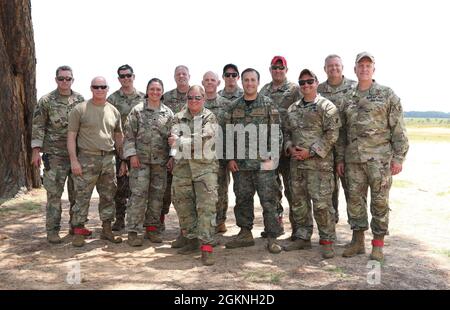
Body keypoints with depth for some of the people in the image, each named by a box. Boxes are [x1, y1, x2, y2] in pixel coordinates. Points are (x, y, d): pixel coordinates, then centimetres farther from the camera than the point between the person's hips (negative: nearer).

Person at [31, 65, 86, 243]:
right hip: (54, 155, -3)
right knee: (54, 193, -1)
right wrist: (36, 151, -9)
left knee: (77, 192, 11)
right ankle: (52, 230, 8)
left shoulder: (80, 100, 7)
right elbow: (38, 127, -3)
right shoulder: (46, 101, -2)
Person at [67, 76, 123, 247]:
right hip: (86, 159, -4)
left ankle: (107, 229, 21)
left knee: (108, 196, 10)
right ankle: (78, 232, 9)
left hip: (109, 158, 4)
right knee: (82, 197, -2)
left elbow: (118, 136, 17)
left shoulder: (113, 111, 11)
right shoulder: (80, 109, -1)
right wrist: (73, 160, -11)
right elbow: (71, 136, -3)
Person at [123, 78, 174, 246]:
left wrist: (172, 157, 3)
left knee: (157, 195, 7)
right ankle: (132, 231, 1)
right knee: (139, 195, -6)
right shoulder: (137, 110, 2)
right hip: (141, 159, -3)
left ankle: (152, 228, 20)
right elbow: (129, 134, -1)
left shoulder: (168, 113, 9)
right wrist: (132, 154, -9)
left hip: (161, 161, 3)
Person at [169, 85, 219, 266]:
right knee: (183, 205, 9)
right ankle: (191, 240, 25)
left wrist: (180, 141, -10)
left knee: (206, 206, -11)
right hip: (182, 166, 4)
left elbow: (203, 140, -11)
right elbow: (174, 138, -1)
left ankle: (206, 246, -9)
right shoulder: (179, 118, 14)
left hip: (205, 166, -4)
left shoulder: (210, 118, 4)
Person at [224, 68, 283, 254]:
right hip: (240, 162, 4)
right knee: (243, 199, 11)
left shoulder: (268, 104, 2)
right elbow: (229, 134, 11)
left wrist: (272, 155, -10)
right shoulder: (234, 107, 11)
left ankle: (272, 238, 6)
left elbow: (276, 132, -2)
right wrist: (230, 158, 3)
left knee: (268, 200, -2)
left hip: (263, 162, -4)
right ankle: (245, 234, 24)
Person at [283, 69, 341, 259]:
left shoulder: (326, 106, -3)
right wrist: (290, 148, 0)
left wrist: (311, 151, -15)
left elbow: (332, 134, -10)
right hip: (296, 163, 6)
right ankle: (303, 238, 25)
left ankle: (327, 241, 8)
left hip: (319, 163, -6)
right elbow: (287, 132, 21)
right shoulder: (293, 109, 16)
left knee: (322, 203, -5)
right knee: (299, 202, 12)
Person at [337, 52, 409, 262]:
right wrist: (340, 159, 11)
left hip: (380, 157, -4)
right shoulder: (348, 99, 13)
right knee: (355, 199, 7)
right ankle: (357, 241, 20)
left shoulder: (387, 95, 2)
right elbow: (342, 132, 15)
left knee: (380, 201, 2)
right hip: (353, 158, 4)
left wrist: (399, 157, -8)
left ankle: (378, 245, 14)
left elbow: (398, 129, -2)